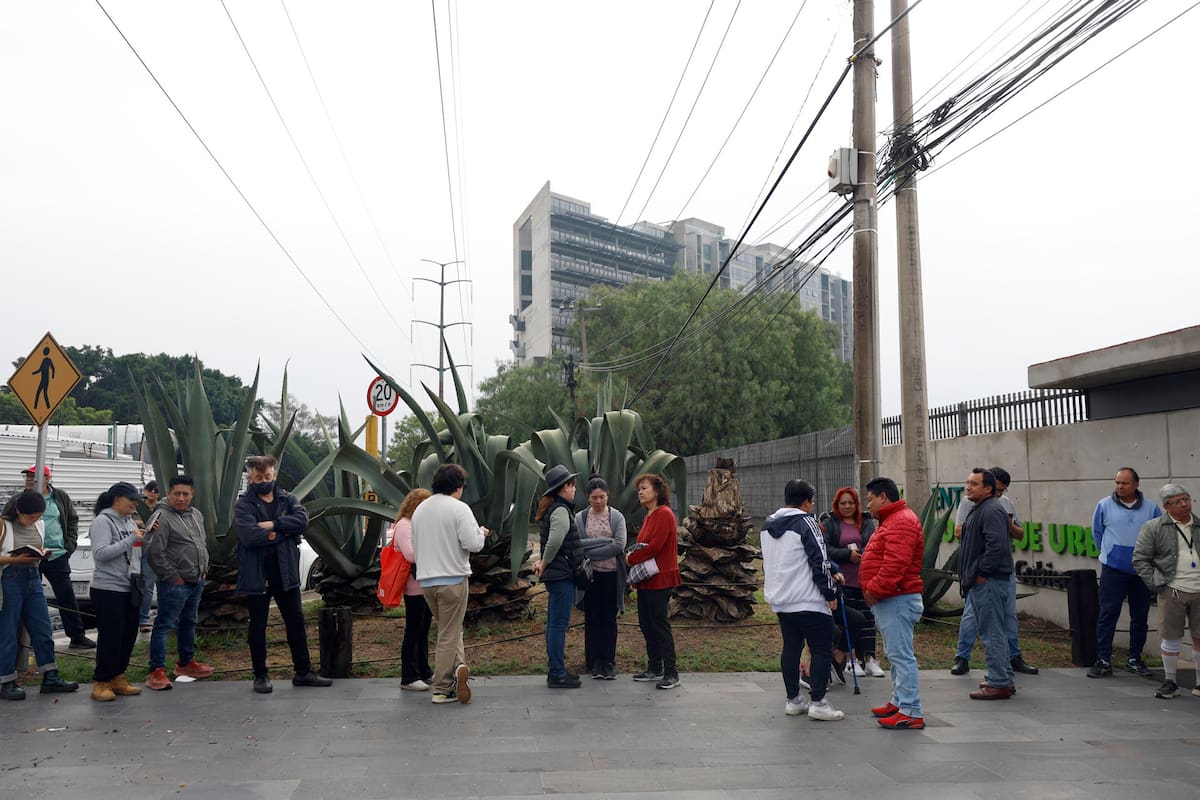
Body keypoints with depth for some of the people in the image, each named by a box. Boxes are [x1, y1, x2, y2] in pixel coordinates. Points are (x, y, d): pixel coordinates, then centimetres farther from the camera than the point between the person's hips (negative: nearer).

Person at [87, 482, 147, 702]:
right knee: (110, 637, -4)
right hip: (108, 590, -8)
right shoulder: (103, 521, -10)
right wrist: (131, 539, -20)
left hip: (130, 589, 8)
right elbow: (100, 553, -21)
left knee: (128, 635, 11)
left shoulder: (130, 522, 14)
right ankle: (101, 682, 7)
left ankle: (117, 678, 23)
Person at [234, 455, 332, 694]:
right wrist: (283, 531, -12)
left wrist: (273, 525, -19)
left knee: (296, 622, 9)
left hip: (286, 573, 3)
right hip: (257, 575, -3)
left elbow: (302, 520, -12)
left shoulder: (288, 499, 7)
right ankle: (260, 675, 21)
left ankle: (303, 672, 20)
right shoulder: (244, 505, -5)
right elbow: (250, 535, -21)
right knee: (257, 626, 8)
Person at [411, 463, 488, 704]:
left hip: (425, 580, 6)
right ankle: (442, 689, 0)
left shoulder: (420, 509, 12)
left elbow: (415, 546, 17)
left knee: (449, 629, 18)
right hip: (453, 578, -6)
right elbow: (472, 544, -18)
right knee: (449, 634, 1)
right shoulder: (459, 508, -10)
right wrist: (481, 532, 1)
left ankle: (458, 665, 4)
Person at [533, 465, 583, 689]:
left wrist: (543, 561, 9)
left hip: (556, 575, 10)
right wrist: (544, 563, -16)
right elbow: (555, 540, -28)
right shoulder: (561, 510, -16)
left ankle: (556, 669, 25)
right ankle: (557, 674, -1)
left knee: (554, 624, 15)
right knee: (559, 624, -5)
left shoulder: (552, 508, 16)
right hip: (561, 574, -10)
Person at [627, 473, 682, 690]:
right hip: (646, 578, 9)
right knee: (646, 623, 13)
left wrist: (631, 559, -10)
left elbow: (655, 546, -20)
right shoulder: (649, 516, 17)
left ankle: (672, 673, 0)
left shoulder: (664, 514, -13)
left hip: (660, 578, -9)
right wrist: (634, 555, 2)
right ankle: (654, 668, 23)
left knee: (659, 624, -6)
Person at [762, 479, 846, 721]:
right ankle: (817, 703, 0)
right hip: (809, 601, -8)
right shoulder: (806, 522, -11)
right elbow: (819, 560, -14)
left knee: (791, 647, 14)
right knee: (822, 649, 1)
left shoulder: (767, 526, 12)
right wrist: (830, 593, -6)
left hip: (779, 600, 8)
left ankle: (793, 700, 20)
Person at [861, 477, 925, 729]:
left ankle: (911, 713, -8)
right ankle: (899, 702, 27)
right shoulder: (892, 520, 21)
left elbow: (896, 563, -26)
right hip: (889, 600, 11)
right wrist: (874, 591, 16)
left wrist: (875, 589, -21)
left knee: (901, 655, -10)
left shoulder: (901, 521, -15)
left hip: (897, 600, -11)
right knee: (896, 654, 18)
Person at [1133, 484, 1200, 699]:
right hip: (1172, 591, -2)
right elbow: (1140, 559, -1)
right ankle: (1169, 682, 17)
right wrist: (1155, 583, -8)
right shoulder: (1153, 528, -1)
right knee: (1171, 638, 3)